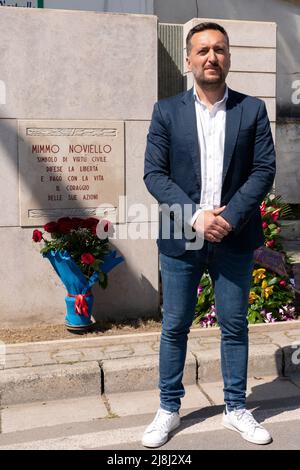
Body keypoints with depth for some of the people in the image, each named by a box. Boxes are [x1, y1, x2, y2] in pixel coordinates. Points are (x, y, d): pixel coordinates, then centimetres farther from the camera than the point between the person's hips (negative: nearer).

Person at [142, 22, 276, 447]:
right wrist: (195, 216, -15)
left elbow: (264, 169, 0)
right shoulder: (166, 112, 3)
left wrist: (230, 217, -13)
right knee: (174, 327, 8)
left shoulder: (252, 109, 5)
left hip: (234, 240, 1)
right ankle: (169, 409, 25)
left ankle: (236, 409, 28)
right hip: (180, 239, 0)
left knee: (234, 326, 10)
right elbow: (154, 173, -3)